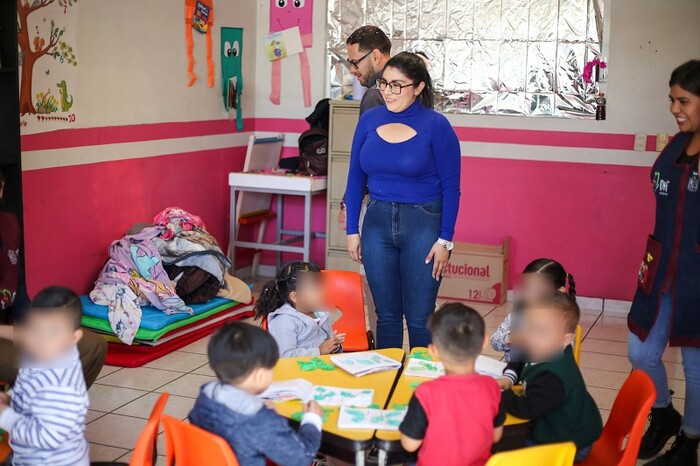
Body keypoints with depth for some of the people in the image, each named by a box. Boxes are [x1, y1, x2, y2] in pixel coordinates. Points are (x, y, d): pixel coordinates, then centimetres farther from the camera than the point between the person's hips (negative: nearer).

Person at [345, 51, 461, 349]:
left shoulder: (435, 126, -7)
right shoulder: (369, 120, 4)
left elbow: (451, 187, -5)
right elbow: (356, 179, 9)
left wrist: (445, 240, -9)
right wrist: (352, 231, 6)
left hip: (423, 224, -3)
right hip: (377, 222, 4)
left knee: (420, 318, 2)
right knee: (386, 315, 12)